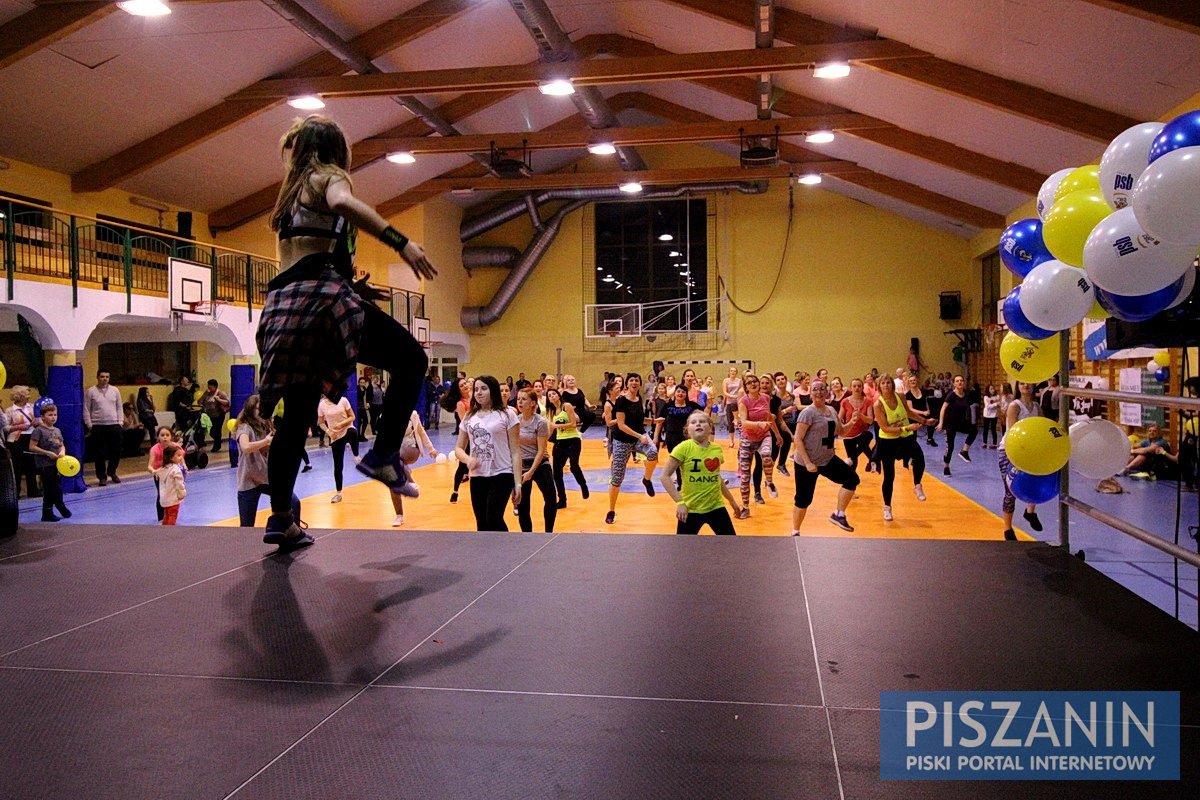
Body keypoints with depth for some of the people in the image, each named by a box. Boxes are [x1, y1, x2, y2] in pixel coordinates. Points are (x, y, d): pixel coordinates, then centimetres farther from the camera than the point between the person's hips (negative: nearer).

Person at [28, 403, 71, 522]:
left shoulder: (57, 430, 11)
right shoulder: (39, 430, -9)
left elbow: (62, 445, 18)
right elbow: (32, 447, -14)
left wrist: (62, 452, -4)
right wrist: (48, 453, -17)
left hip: (57, 463, 6)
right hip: (45, 464, -6)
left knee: (57, 487, 13)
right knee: (49, 489, -2)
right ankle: (47, 513, 8)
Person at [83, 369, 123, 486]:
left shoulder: (114, 390, 9)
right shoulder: (91, 391, 0)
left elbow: (119, 408, 12)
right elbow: (86, 410, 1)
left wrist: (120, 422, 5)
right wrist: (89, 426, -4)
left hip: (114, 425, 3)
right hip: (98, 427, -2)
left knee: (116, 451, 6)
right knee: (99, 453, 1)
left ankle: (112, 472, 28)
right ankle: (102, 477, 12)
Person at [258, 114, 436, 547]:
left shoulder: (291, 192, 31)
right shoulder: (327, 175, 7)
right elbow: (342, 203, -19)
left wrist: (352, 286, 29)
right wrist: (400, 241, -27)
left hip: (282, 304, 8)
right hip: (320, 296, -8)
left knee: (297, 416, 10)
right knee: (411, 358, -5)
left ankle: (280, 519, 11)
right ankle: (382, 455, -15)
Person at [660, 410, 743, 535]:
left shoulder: (717, 449, 2)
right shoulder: (684, 448, -13)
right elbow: (665, 476, -12)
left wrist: (732, 501, 25)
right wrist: (679, 502, -20)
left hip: (716, 507, 5)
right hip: (691, 509, -4)